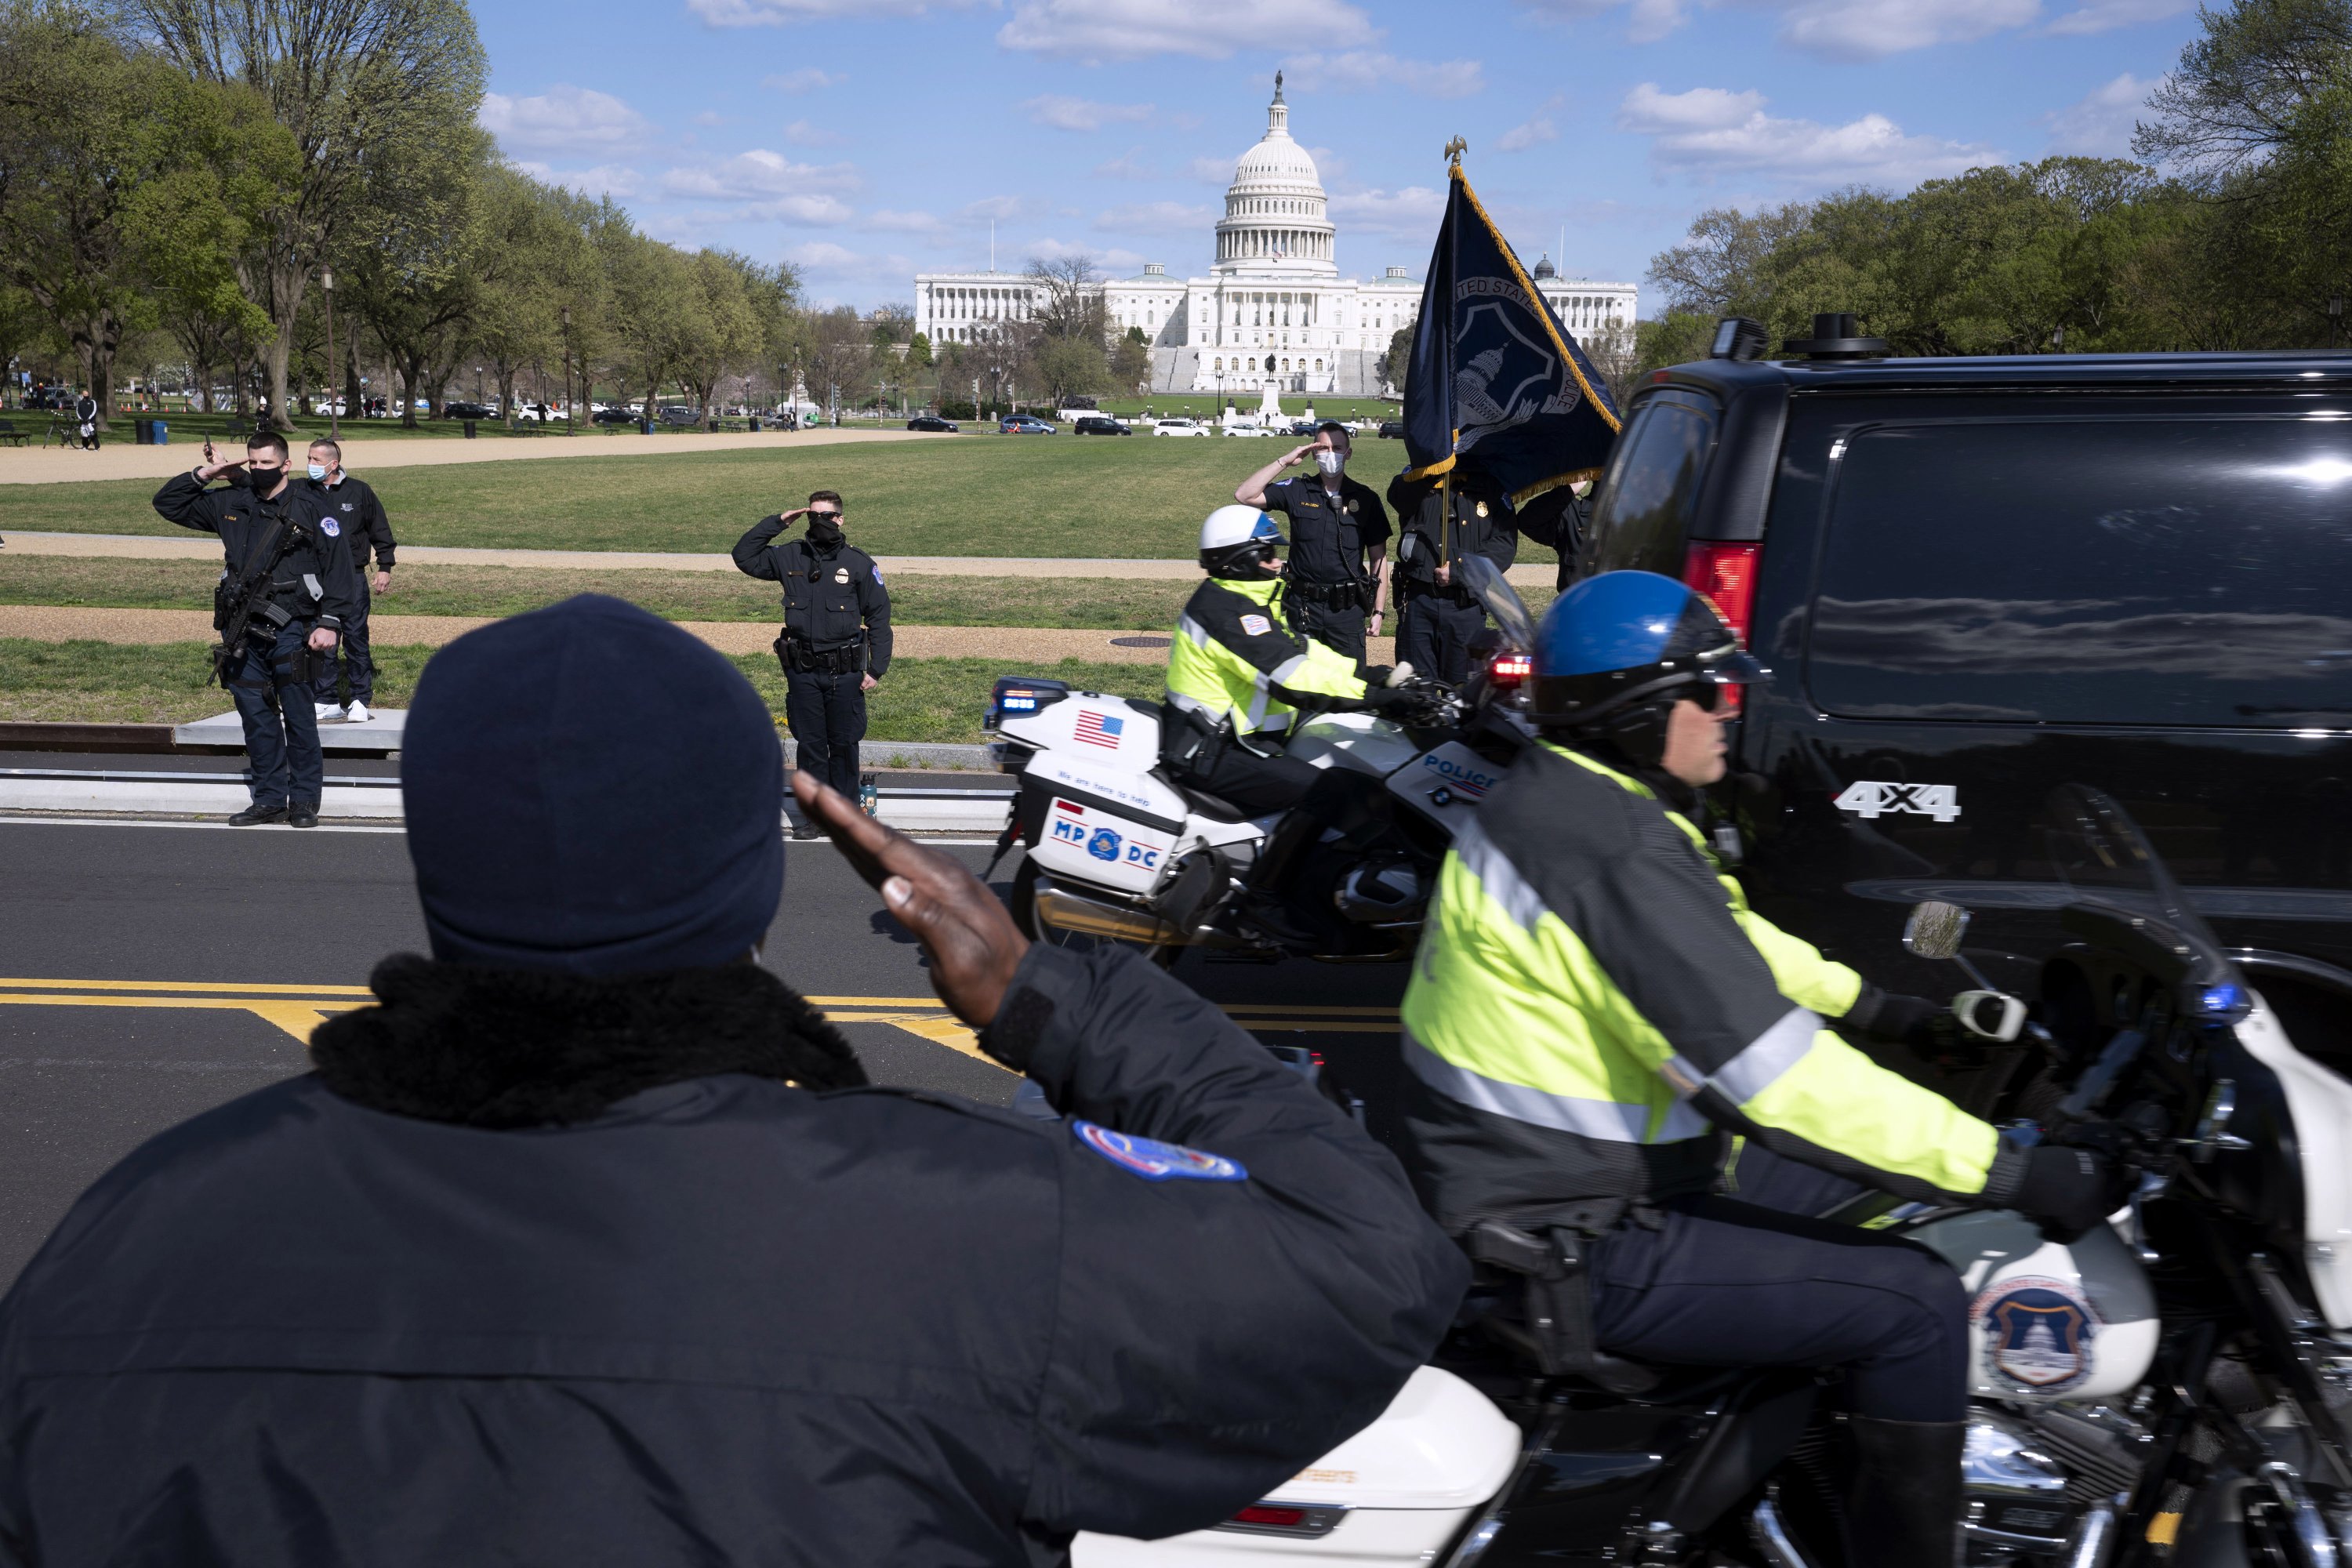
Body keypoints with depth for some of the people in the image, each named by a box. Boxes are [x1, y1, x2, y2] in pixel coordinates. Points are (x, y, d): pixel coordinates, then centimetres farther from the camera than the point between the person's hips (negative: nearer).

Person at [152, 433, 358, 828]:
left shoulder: (309, 508, -2)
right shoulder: (230, 504, 11)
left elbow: (339, 567, -4)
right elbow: (167, 504, 21)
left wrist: (330, 623, -10)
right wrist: (202, 475, 6)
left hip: (290, 632, -5)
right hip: (244, 632, 5)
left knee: (298, 717, -2)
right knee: (256, 717, 8)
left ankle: (305, 802, 7)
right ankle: (269, 800, 16)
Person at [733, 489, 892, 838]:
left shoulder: (859, 563, -2)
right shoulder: (790, 556, 5)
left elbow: (879, 618, 0)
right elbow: (744, 557, 10)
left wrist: (877, 669, -5)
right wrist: (778, 522, 2)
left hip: (845, 673, -2)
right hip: (802, 671, 2)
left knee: (844, 744, 6)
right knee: (809, 744, 8)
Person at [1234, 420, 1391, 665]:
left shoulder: (1366, 498, 3)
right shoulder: (1297, 491, 3)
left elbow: (1378, 558, 5)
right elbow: (1244, 495, -6)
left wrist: (1378, 611, 1)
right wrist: (1284, 461, -9)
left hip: (1348, 609, 0)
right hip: (1303, 607, 0)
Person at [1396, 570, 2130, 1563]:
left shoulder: (1555, 798, 8)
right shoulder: (1617, 855, -25)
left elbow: (1725, 940, 21)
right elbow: (1783, 1077, -27)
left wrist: (1886, 1008, 20)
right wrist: (2021, 1177, -22)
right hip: (1570, 1249, -10)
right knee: (1915, 1305, -9)